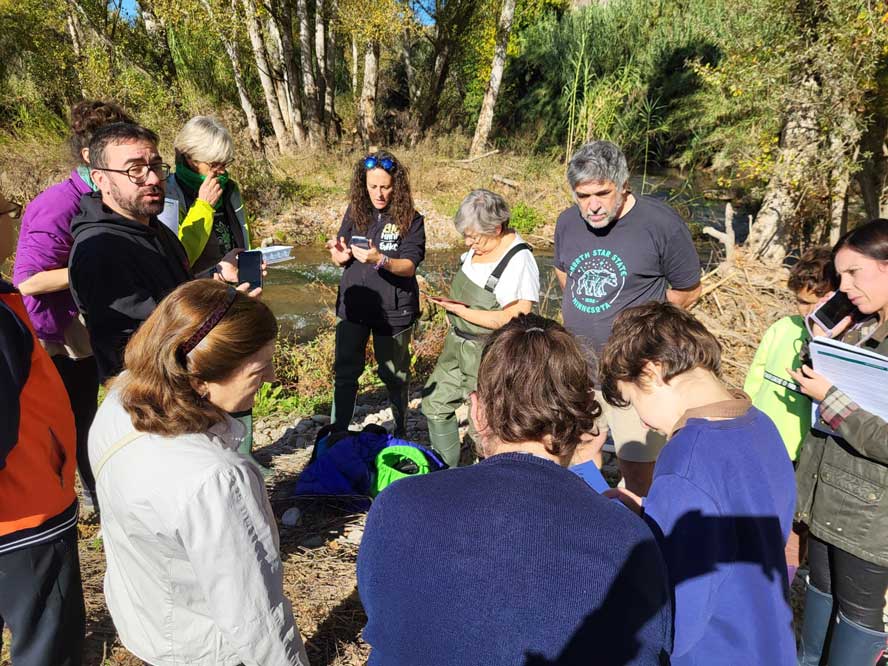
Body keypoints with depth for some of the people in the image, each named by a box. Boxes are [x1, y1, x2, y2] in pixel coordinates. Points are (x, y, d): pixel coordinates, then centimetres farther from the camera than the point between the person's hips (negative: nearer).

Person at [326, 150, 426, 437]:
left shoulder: (410, 219, -10)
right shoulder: (355, 212, 1)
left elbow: (409, 266, -17)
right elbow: (340, 258, 6)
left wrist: (380, 260, -35)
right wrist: (340, 255, -18)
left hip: (393, 309, -3)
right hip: (352, 305, 3)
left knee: (394, 374, 12)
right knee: (345, 372, 9)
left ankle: (400, 431, 33)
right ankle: (337, 431, 25)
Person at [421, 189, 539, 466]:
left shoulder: (519, 260, -21)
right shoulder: (479, 246, 2)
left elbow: (515, 319, -24)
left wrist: (462, 311, -24)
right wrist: (452, 305, 3)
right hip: (458, 346, 9)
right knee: (435, 402, 19)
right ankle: (446, 468, 38)